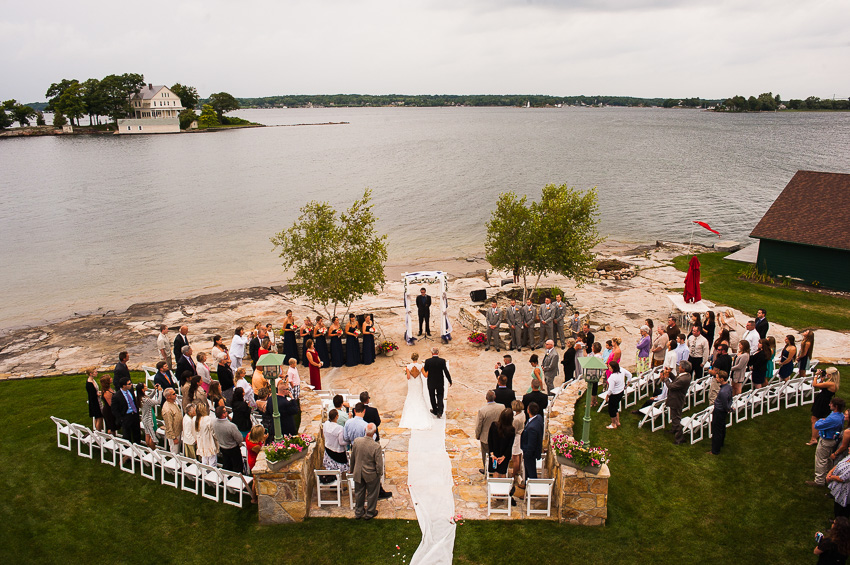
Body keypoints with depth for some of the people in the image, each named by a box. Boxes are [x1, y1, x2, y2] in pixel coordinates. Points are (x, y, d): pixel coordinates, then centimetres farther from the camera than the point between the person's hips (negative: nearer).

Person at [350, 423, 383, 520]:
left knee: (359, 493, 23)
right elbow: (379, 464, -20)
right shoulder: (376, 446, -28)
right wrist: (379, 473, 0)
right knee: (372, 494, 19)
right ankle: (369, 513, 34)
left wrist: (352, 470, 15)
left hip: (358, 473, 4)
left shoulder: (356, 441, -15)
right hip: (371, 474, -4)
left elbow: (352, 457, 0)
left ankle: (358, 512, 39)